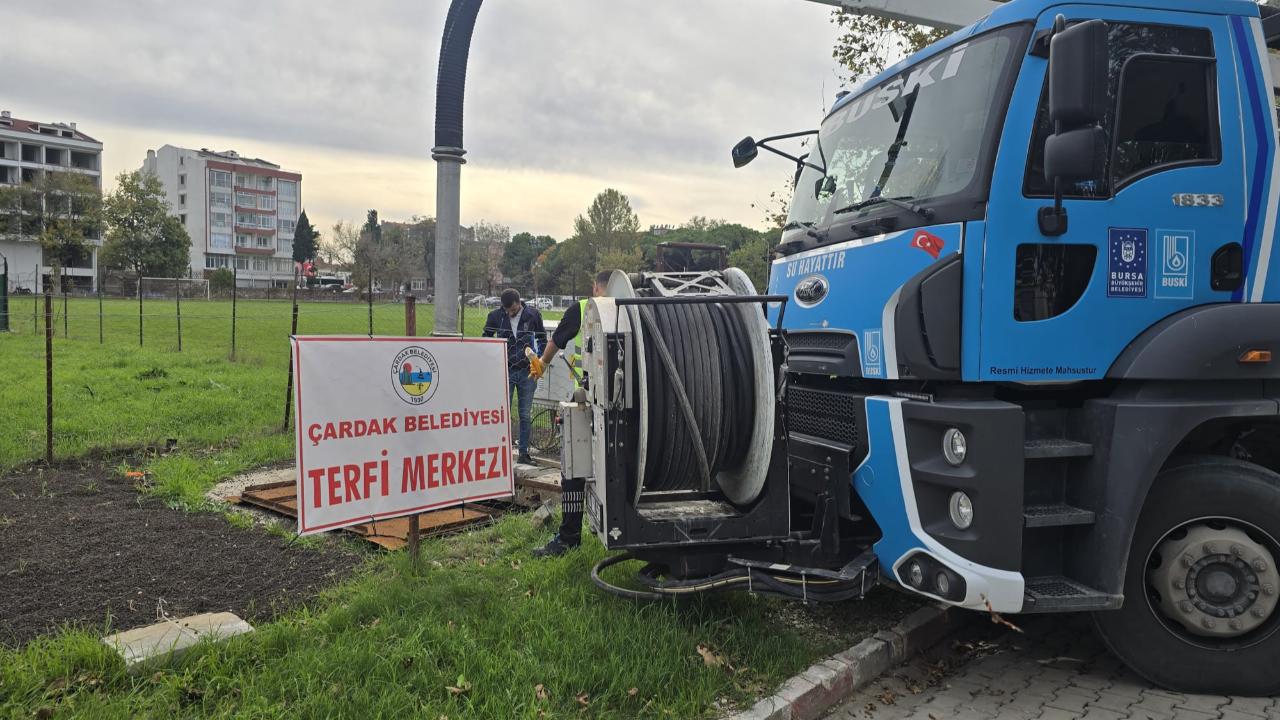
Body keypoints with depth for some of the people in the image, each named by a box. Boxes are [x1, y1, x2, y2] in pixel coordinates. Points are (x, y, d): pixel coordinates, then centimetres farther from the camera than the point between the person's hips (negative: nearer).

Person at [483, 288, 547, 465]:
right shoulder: (495, 317, -3)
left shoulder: (533, 315, -2)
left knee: (525, 415, 6)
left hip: (527, 372, 1)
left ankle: (524, 453, 13)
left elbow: (542, 339, 9)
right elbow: (486, 340, 10)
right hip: (504, 372, 0)